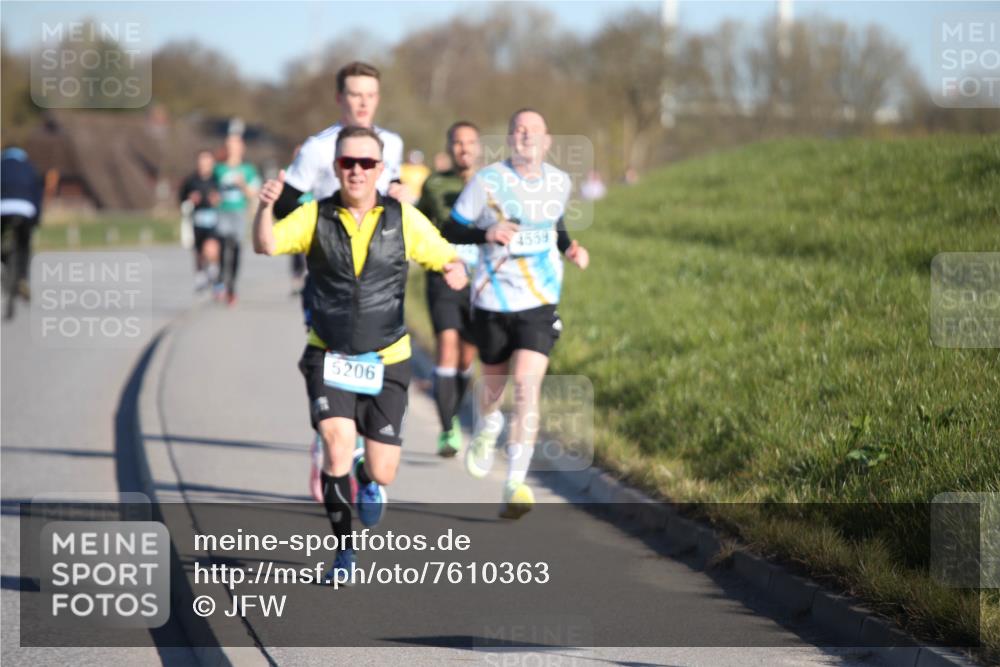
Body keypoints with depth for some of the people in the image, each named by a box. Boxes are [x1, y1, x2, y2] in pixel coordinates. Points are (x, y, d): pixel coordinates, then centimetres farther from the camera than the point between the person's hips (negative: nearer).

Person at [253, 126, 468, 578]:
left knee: (382, 473, -1)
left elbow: (449, 261, 0)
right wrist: (265, 207, -40)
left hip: (386, 361, 1)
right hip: (329, 357, -1)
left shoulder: (404, 220, -3)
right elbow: (266, 246, -19)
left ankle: (367, 479, 39)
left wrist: (455, 271, -24)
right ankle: (345, 550, -4)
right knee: (337, 447, -22)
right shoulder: (314, 217, -5)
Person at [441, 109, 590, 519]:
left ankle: (515, 485, -18)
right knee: (494, 382, 16)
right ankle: (486, 428, 54)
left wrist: (569, 248, 4)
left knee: (527, 384, -16)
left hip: (540, 304, 1)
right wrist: (486, 234, -22)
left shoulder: (560, 183, 4)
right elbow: (451, 232, -3)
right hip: (492, 301, -1)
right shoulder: (487, 182, -8)